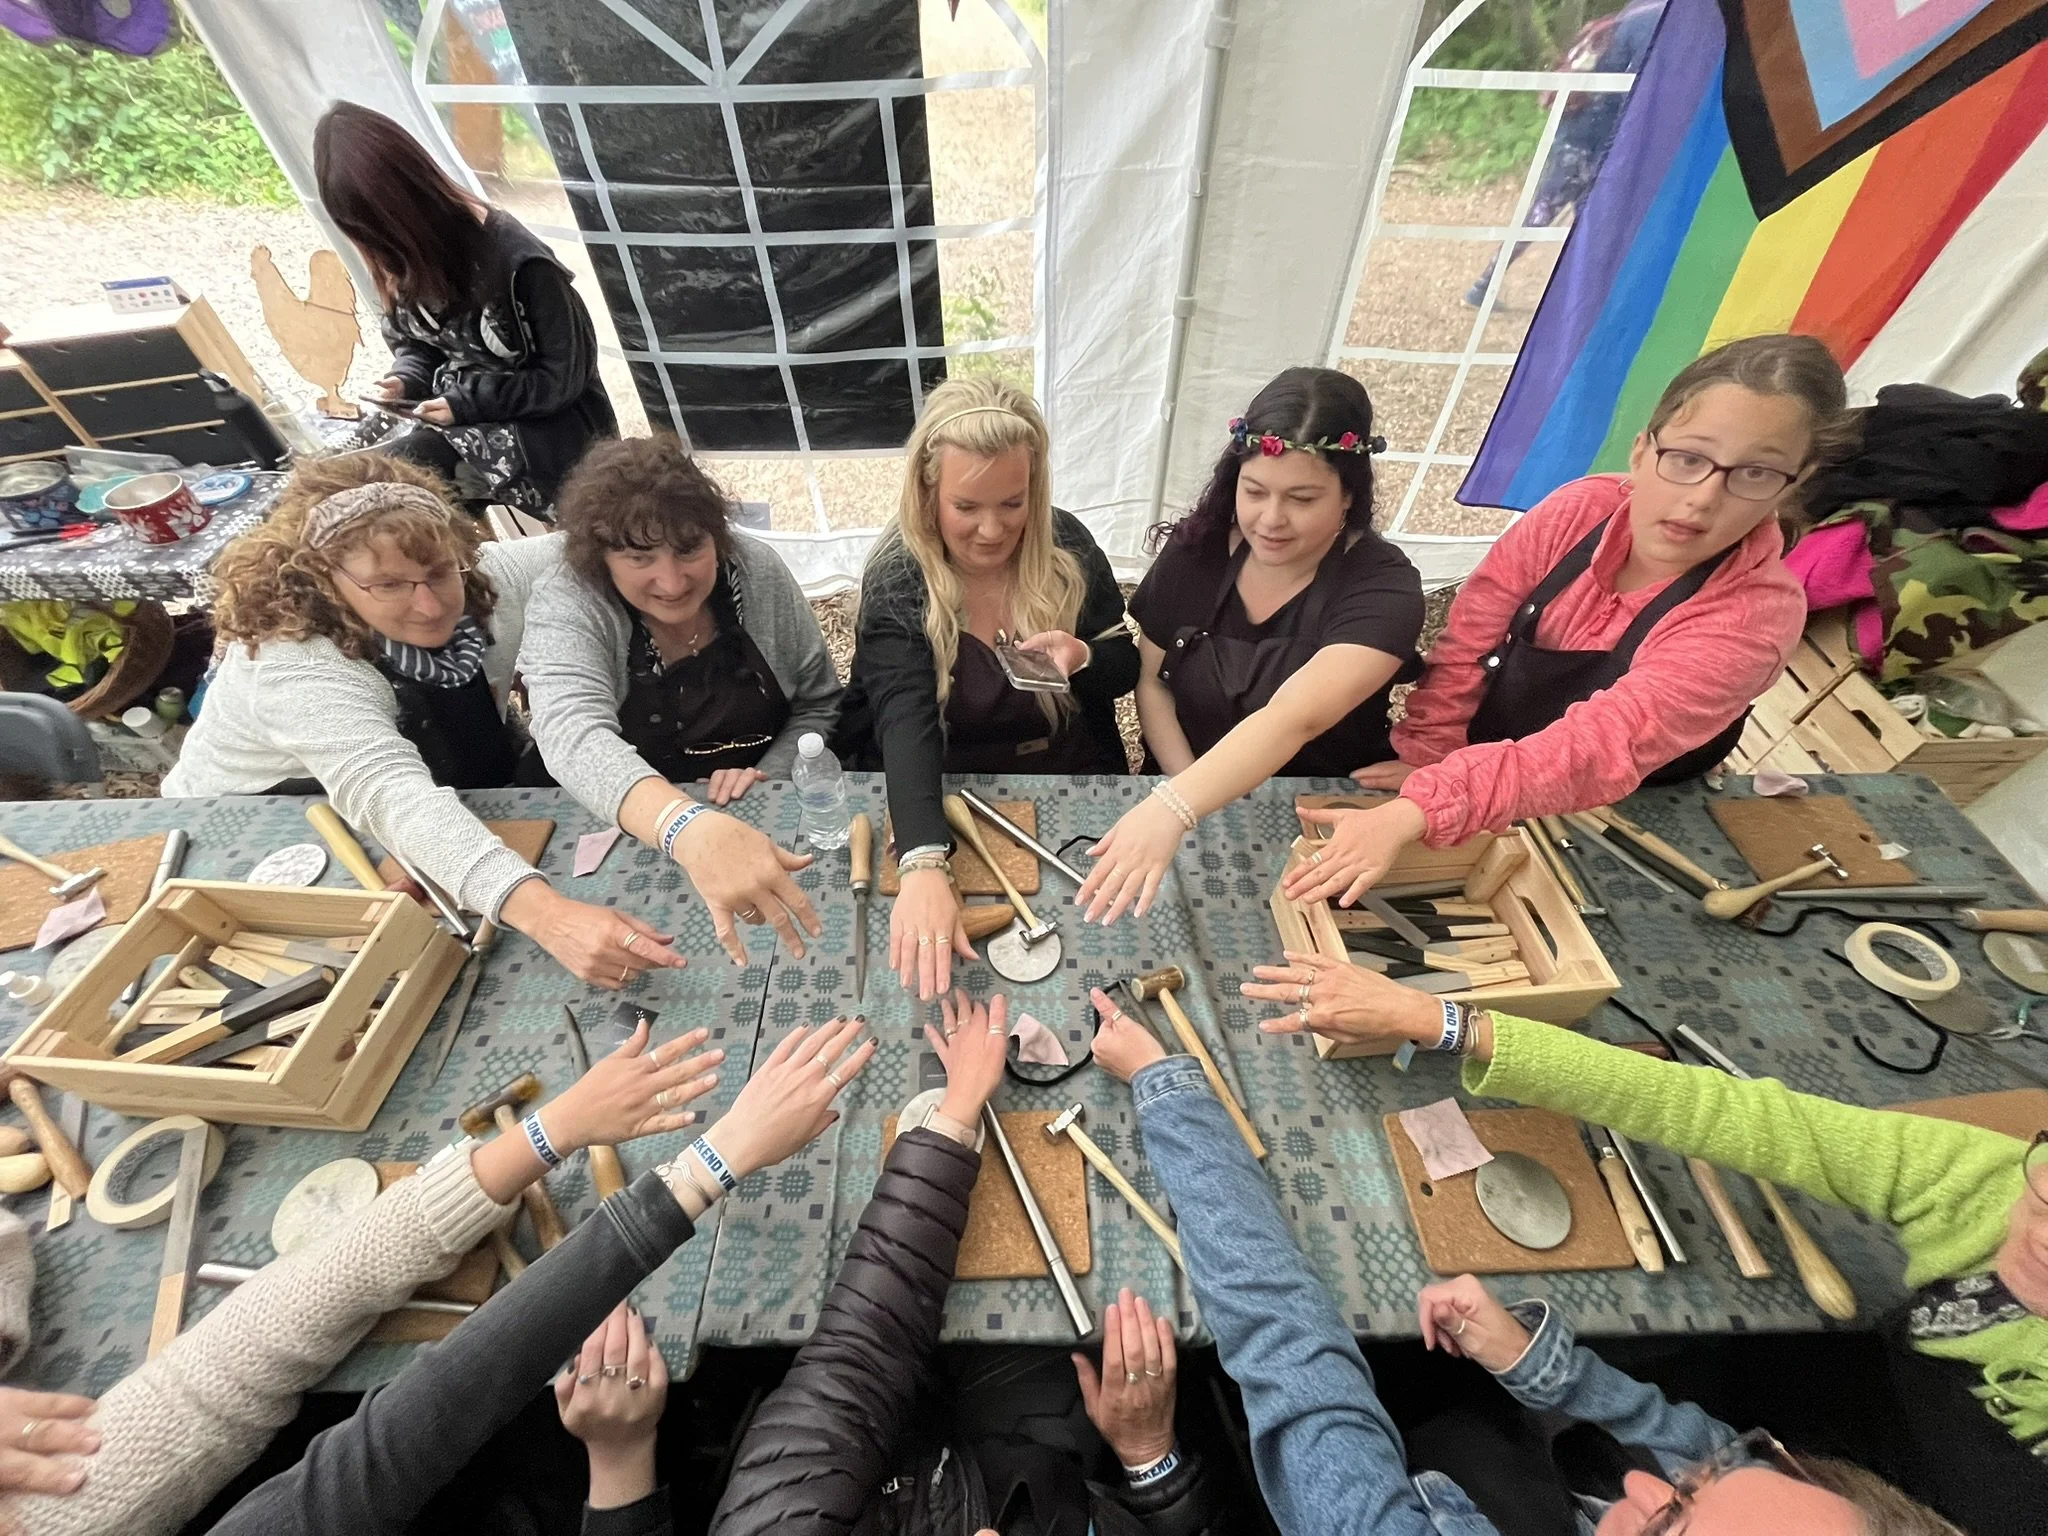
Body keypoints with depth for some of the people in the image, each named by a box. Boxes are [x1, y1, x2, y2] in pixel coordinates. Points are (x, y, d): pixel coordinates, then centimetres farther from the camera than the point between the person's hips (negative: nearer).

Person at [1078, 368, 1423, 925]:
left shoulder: (1383, 588, -17)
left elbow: (1293, 718, -33)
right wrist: (1187, 795, -15)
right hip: (1194, 802, 3)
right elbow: (1151, 680, -1)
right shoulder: (1196, 550, -6)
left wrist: (1172, 811, -47)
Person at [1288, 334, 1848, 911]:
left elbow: (1603, 745, -40)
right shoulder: (1583, 508, -16)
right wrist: (1423, 762, -23)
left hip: (1597, 837, -3)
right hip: (1482, 787, 4)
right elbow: (1469, 641, -14)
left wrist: (1416, 811, -54)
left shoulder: (1759, 612, -26)